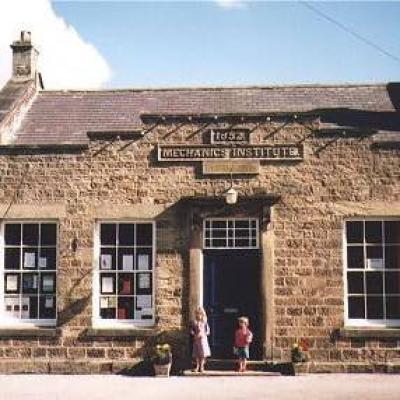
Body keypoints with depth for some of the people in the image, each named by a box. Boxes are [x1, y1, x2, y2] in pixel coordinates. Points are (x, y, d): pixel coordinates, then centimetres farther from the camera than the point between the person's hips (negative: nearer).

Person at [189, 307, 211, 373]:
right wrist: (194, 335, -13)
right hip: (196, 340, 1)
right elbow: (191, 331, 2)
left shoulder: (205, 322, 1)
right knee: (196, 354, 3)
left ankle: (201, 366, 5)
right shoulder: (194, 322, 3)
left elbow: (208, 331, 2)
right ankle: (197, 366, 14)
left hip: (203, 339, -1)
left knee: (203, 353, -6)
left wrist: (203, 334, -13)